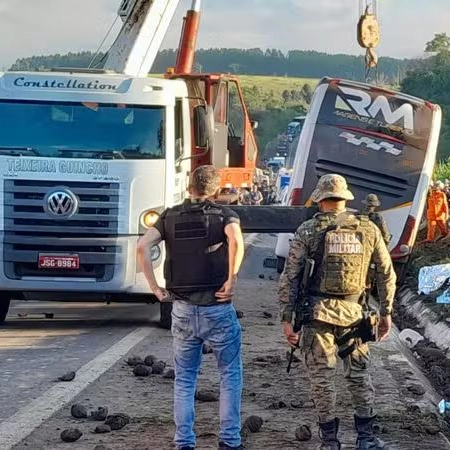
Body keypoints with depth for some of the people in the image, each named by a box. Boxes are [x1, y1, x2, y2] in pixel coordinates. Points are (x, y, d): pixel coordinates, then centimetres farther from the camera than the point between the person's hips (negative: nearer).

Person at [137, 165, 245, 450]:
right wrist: (232, 280, -19)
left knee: (185, 379, 14)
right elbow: (236, 239, -26)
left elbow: (143, 247, -8)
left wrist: (155, 287, -4)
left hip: (182, 309, 3)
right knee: (231, 376, 12)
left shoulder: (170, 216, 6)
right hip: (218, 309, -3)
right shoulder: (223, 214, -3)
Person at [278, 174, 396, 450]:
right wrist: (386, 313, 15)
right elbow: (387, 274, 7)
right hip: (354, 312, 2)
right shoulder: (368, 229, 2)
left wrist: (287, 318, -1)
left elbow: (290, 277, -6)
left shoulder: (308, 231, -4)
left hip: (319, 312, -2)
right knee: (358, 374, 16)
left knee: (322, 377, 7)